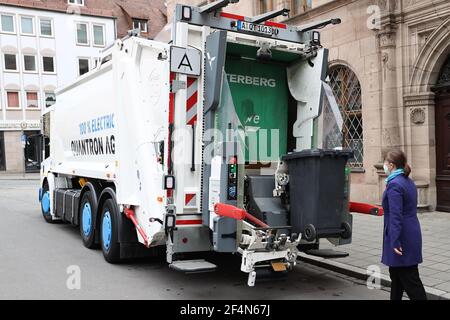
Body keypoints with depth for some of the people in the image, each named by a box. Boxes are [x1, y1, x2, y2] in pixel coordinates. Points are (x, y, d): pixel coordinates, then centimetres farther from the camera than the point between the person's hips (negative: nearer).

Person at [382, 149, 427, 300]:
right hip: (412, 234, 10)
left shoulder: (394, 185, -18)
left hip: (402, 237, -10)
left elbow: (396, 216, -23)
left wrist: (395, 241, -24)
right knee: (396, 274, 20)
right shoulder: (409, 182, 12)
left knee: (409, 278, -4)